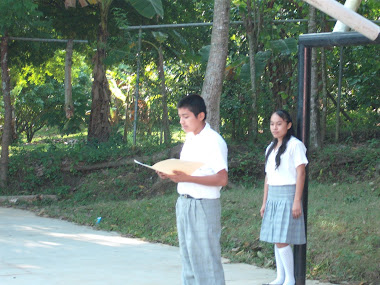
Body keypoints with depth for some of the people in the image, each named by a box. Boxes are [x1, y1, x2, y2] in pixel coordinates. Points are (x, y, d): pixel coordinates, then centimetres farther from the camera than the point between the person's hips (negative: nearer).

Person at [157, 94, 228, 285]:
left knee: (206, 260, -5)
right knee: (188, 258, 13)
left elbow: (222, 179, -20)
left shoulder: (214, 141, -13)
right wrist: (171, 175, 0)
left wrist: (187, 178, -26)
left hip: (204, 205, -9)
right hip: (184, 203, 9)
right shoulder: (190, 138, 13)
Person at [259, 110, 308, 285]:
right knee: (276, 239, 7)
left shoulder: (295, 145, -6)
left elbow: (300, 174, -10)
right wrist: (264, 202, 16)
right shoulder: (270, 148, 16)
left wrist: (297, 201, -15)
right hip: (273, 197, 7)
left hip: (287, 196, -7)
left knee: (281, 240, -11)